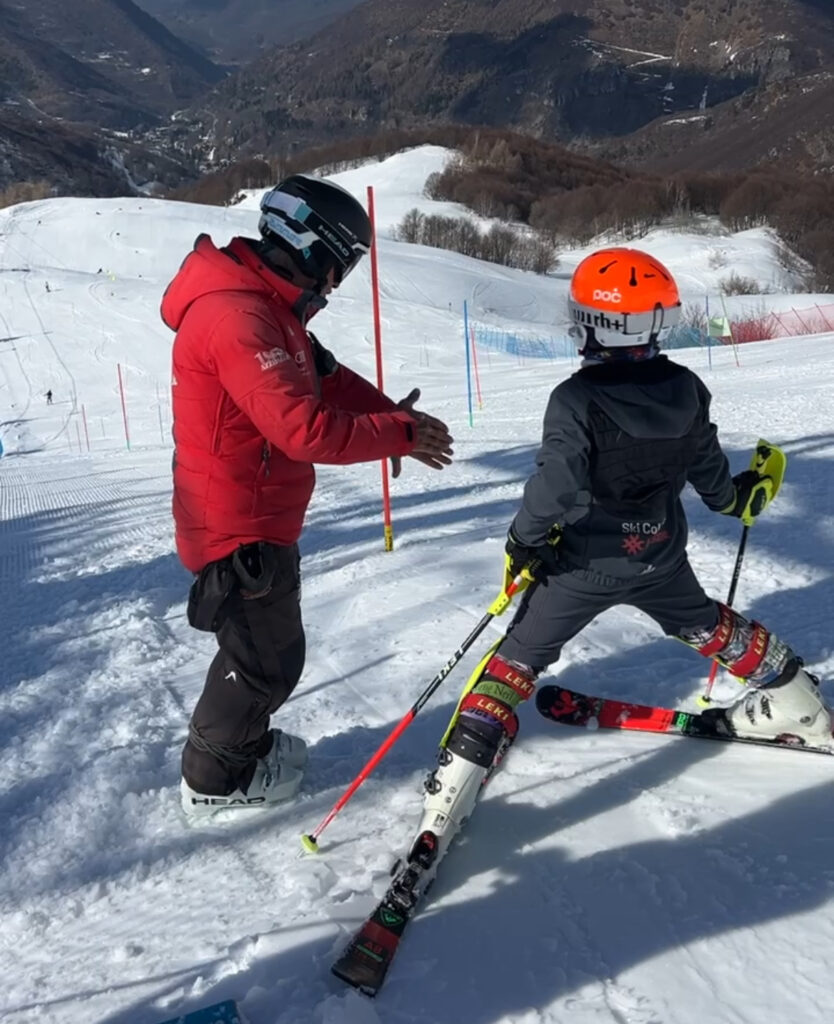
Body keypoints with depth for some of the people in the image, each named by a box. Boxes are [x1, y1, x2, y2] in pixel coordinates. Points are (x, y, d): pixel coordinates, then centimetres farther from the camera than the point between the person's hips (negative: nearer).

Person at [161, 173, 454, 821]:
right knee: (269, 656, 6)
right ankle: (214, 779, 26)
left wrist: (396, 414, -3)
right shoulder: (238, 318, -27)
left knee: (267, 643, 23)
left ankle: (242, 740, 44)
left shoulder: (268, 307, 8)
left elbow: (328, 377, 11)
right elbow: (305, 428, -32)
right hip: (239, 528, -10)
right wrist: (400, 435, -22)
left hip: (261, 517, 10)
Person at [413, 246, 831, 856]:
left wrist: (523, 543, -10)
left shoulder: (577, 399, -24)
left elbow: (554, 488, -27)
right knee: (707, 625, 31)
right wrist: (739, 498, 29)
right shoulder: (688, 391, -6)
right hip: (661, 555, 5)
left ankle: (453, 792, -2)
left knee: (519, 659, 3)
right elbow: (709, 472, 8)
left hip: (585, 562, -5)